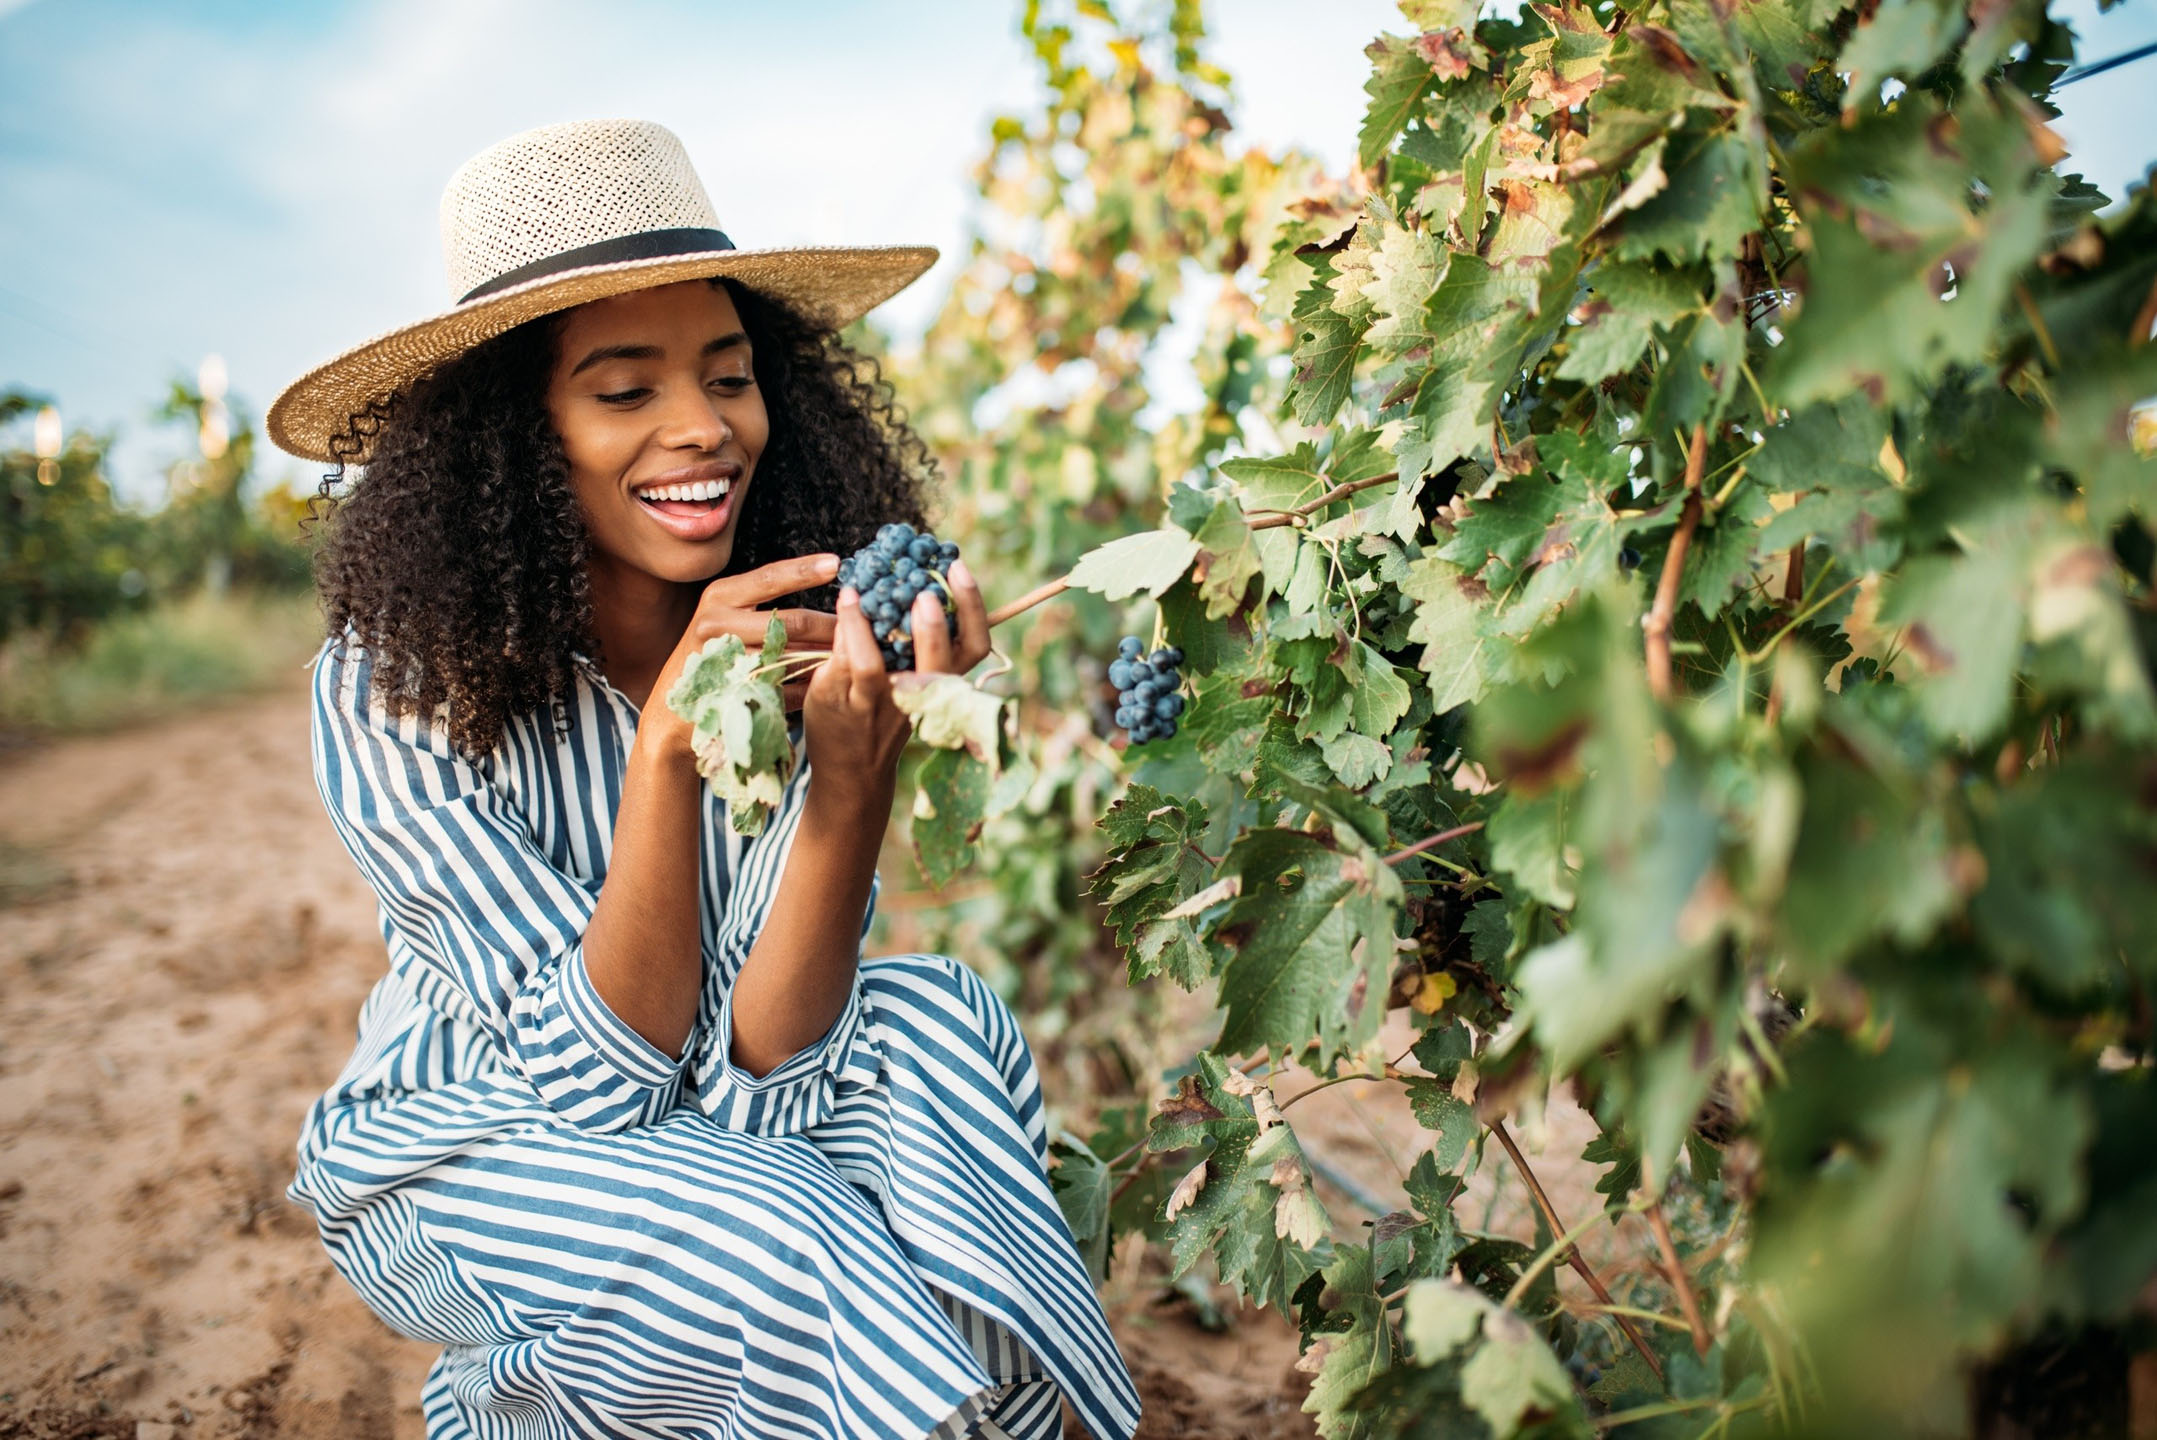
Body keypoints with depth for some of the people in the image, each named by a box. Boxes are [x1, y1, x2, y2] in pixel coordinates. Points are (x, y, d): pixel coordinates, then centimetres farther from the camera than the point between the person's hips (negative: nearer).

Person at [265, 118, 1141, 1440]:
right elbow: (601, 1079, -26)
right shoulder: (399, 686, -22)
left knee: (936, 1024, -26)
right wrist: (666, 742, -39)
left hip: (725, 1125, 3)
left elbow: (760, 1054, -23)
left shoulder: (790, 637, -16)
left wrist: (857, 766, -38)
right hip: (461, 1152, -2)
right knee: (789, 1246, -31)